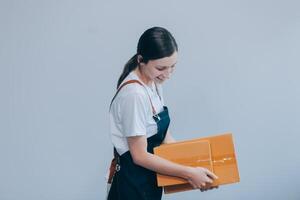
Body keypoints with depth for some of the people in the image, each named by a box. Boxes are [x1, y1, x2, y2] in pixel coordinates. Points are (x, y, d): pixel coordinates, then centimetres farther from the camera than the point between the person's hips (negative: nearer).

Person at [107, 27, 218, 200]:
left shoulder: (153, 82, 1)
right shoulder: (134, 94, -25)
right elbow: (140, 156, -22)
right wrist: (189, 173, -20)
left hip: (149, 178, 8)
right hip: (135, 182, -8)